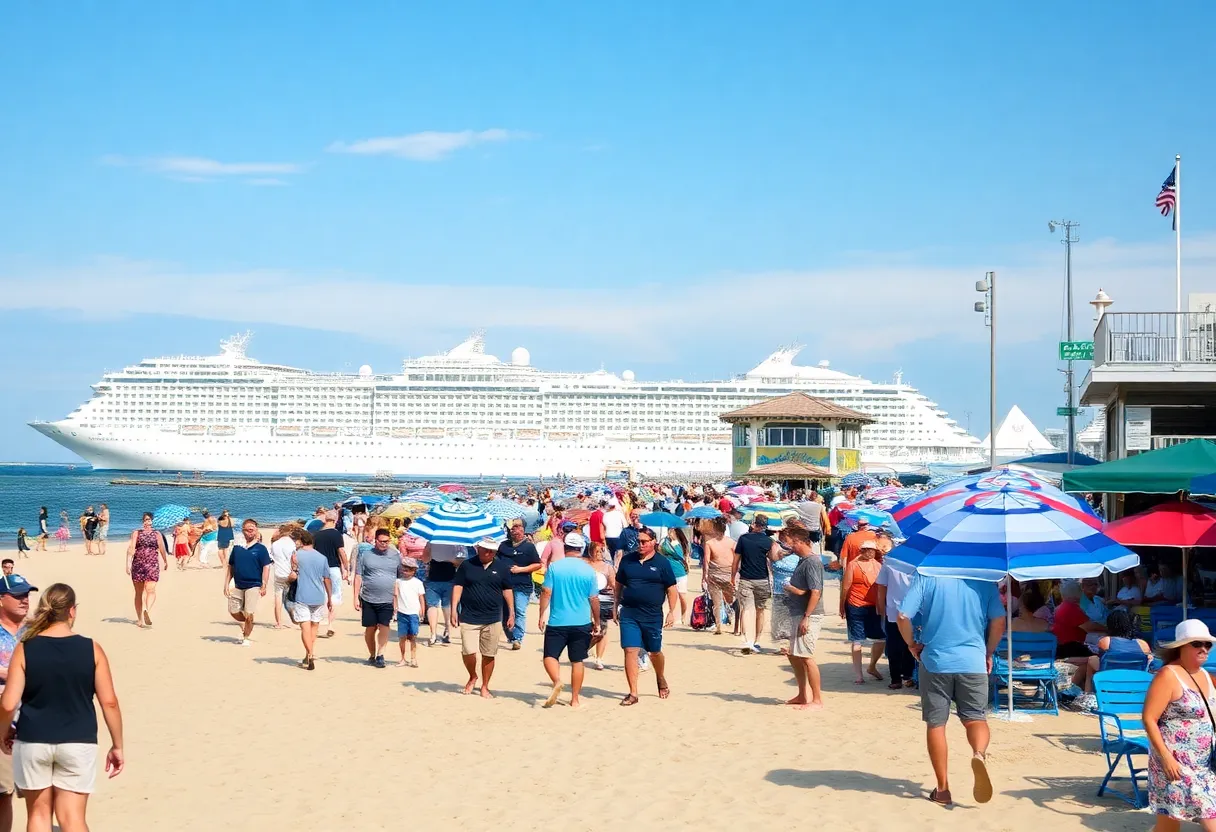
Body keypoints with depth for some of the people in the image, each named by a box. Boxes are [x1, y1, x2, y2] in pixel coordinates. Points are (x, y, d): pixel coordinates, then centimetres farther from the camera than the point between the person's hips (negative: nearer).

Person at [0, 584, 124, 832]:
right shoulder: (91, 649, -5)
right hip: (78, 743, 0)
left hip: (33, 742, 0)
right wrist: (117, 746, 5)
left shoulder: (25, 649, -5)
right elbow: (109, 702, -5)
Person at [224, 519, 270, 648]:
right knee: (233, 611, 8)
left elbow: (266, 567, -5)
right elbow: (230, 567, 13)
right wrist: (226, 585, 8)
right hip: (238, 586, 5)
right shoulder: (237, 548, 8)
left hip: (253, 585, -5)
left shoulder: (260, 549, -3)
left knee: (249, 614, -6)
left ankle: (247, 638, 11)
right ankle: (245, 626, 35)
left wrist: (264, 586, -12)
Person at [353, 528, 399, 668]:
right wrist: (356, 597, -2)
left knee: (384, 627, -12)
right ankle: (372, 655, 19)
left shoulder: (396, 556, 7)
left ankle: (380, 655, -11)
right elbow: (358, 577, 4)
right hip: (368, 599, 0)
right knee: (370, 628, 6)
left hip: (387, 600, 0)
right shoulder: (365, 555, 3)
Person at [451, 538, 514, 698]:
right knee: (468, 651, -12)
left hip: (492, 619, 2)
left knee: (489, 655, 6)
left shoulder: (501, 567, 5)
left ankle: (485, 687, 21)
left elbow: (507, 590, 11)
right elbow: (458, 586, 1)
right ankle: (472, 677, 16)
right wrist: (454, 610, -7)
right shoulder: (467, 565, 1)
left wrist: (511, 613, 8)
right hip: (469, 618, -2)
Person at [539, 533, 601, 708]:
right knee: (577, 661, 8)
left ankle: (557, 681, -22)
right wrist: (597, 622, 11)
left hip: (557, 622, -1)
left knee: (550, 656, 6)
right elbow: (594, 599, 1)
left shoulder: (554, 567, -4)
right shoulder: (588, 570, -2)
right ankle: (574, 700, 10)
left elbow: (546, 592, -6)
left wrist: (542, 615, 1)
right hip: (581, 622, 1)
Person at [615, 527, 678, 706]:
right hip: (629, 614, 1)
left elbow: (671, 588, 1)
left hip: (653, 616, -1)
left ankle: (661, 680, 42)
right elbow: (619, 584, 14)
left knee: (655, 652, 13)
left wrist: (672, 612, -4)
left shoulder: (662, 563, -2)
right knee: (630, 651, -8)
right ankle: (633, 693, -3)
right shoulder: (627, 560, 5)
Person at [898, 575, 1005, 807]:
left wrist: (912, 644, 6)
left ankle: (942, 789, 10)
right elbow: (999, 621, -1)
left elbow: (904, 616, -11)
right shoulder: (983, 579, 1)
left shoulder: (926, 576, -4)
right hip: (973, 662, 1)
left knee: (935, 723, 9)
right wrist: (988, 653, 13)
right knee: (976, 717, 9)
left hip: (935, 661, -1)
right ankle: (979, 753, -24)